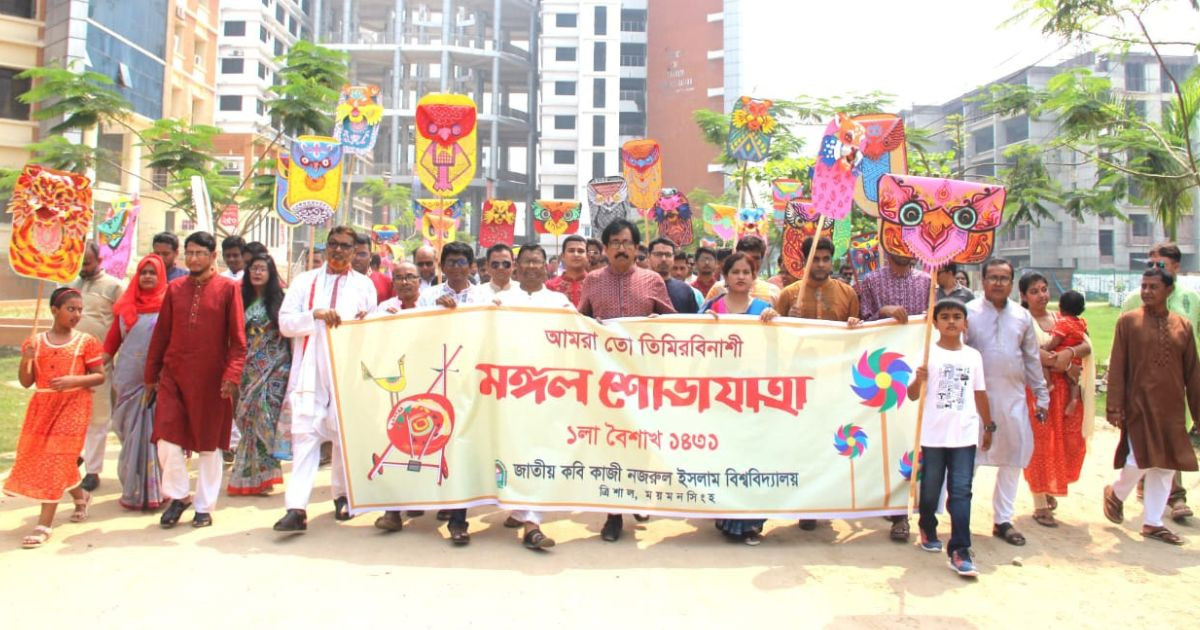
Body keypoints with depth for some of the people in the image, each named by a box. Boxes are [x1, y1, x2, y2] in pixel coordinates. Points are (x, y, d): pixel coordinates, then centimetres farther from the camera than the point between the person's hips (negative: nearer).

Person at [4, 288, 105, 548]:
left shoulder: (86, 342, -4)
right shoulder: (35, 342, 3)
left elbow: (100, 376, -3)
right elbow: (26, 382, 3)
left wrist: (74, 380, -19)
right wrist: (25, 360, -15)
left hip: (73, 405, -4)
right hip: (42, 406, 4)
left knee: (56, 461, -7)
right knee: (36, 458, 12)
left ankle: (44, 525, -3)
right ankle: (81, 496, 35)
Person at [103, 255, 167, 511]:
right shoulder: (125, 304, 9)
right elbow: (113, 337, 11)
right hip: (128, 378, 3)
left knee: (153, 431, -1)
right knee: (131, 431, 8)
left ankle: (153, 490, 8)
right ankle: (132, 489, 18)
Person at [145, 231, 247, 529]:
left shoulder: (228, 288, -2)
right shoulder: (174, 289, 8)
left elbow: (237, 338, -5)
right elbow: (161, 334, 12)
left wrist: (232, 374, -15)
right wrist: (151, 374, 11)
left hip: (211, 379, -3)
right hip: (173, 376, 3)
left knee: (210, 445, 6)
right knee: (167, 440, -2)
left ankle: (205, 507, 20)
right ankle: (177, 496, 21)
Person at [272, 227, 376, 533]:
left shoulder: (365, 285, 13)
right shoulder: (304, 281, 13)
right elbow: (285, 323, 3)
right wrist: (316, 314, -13)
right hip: (309, 370, 0)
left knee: (345, 435, 7)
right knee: (304, 433, -8)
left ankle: (342, 495, 23)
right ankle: (296, 508, -11)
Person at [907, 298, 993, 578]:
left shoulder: (973, 355, 6)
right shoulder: (929, 354, -5)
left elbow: (980, 393, 15)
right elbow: (912, 395, -8)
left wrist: (988, 426, 17)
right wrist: (920, 379, -29)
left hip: (964, 435, 2)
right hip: (933, 435, -1)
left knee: (961, 491, -3)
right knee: (930, 489, 13)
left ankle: (959, 552, -1)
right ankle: (928, 528, 40)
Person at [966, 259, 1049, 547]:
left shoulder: (1022, 316, 9)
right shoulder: (969, 312, -3)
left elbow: (1032, 358, 15)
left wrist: (1041, 395, 14)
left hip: (1013, 397, 4)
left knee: (1014, 458, 10)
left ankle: (1003, 520, 23)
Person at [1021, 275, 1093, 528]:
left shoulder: (1061, 319, 12)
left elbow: (1086, 346, 2)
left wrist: (1070, 352, -18)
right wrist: (1062, 363, -15)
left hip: (1064, 388, 5)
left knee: (1070, 442, 7)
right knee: (1040, 445, -1)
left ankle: (1050, 489, 33)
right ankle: (1041, 506, 10)